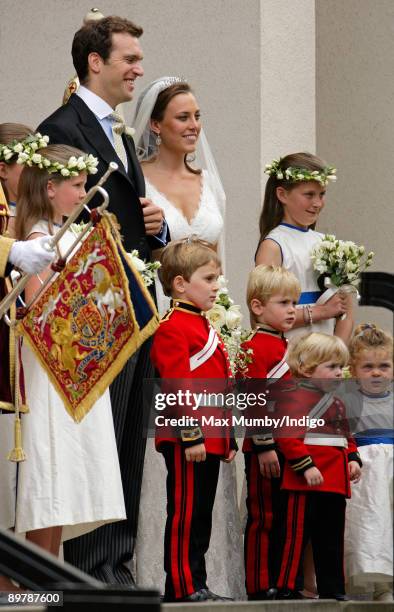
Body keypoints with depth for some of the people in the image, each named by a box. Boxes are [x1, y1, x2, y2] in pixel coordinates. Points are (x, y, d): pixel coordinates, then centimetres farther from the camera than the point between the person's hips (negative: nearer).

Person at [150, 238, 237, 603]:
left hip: (211, 440, 10)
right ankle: (182, 587, -2)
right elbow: (176, 387, -19)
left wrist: (229, 437, 23)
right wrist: (191, 435, -22)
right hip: (187, 443, -10)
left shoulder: (204, 327, 19)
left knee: (201, 516, 12)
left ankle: (197, 586, 17)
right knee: (185, 514, -5)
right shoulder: (174, 328, -12)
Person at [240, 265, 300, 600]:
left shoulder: (285, 347, 17)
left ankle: (282, 583, 16)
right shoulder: (256, 349, -11)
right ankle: (259, 587, 1)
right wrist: (264, 445, -20)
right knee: (263, 518, -3)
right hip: (265, 448, -9)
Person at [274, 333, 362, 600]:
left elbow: (346, 436, 29)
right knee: (297, 535, -5)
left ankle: (332, 589, 19)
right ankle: (286, 588, -1)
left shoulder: (336, 403, 20)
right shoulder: (294, 397, -11)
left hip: (335, 483, 9)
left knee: (332, 538, 13)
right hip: (306, 481, -9)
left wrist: (353, 458, 12)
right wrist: (306, 466, -24)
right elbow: (288, 436, -20)